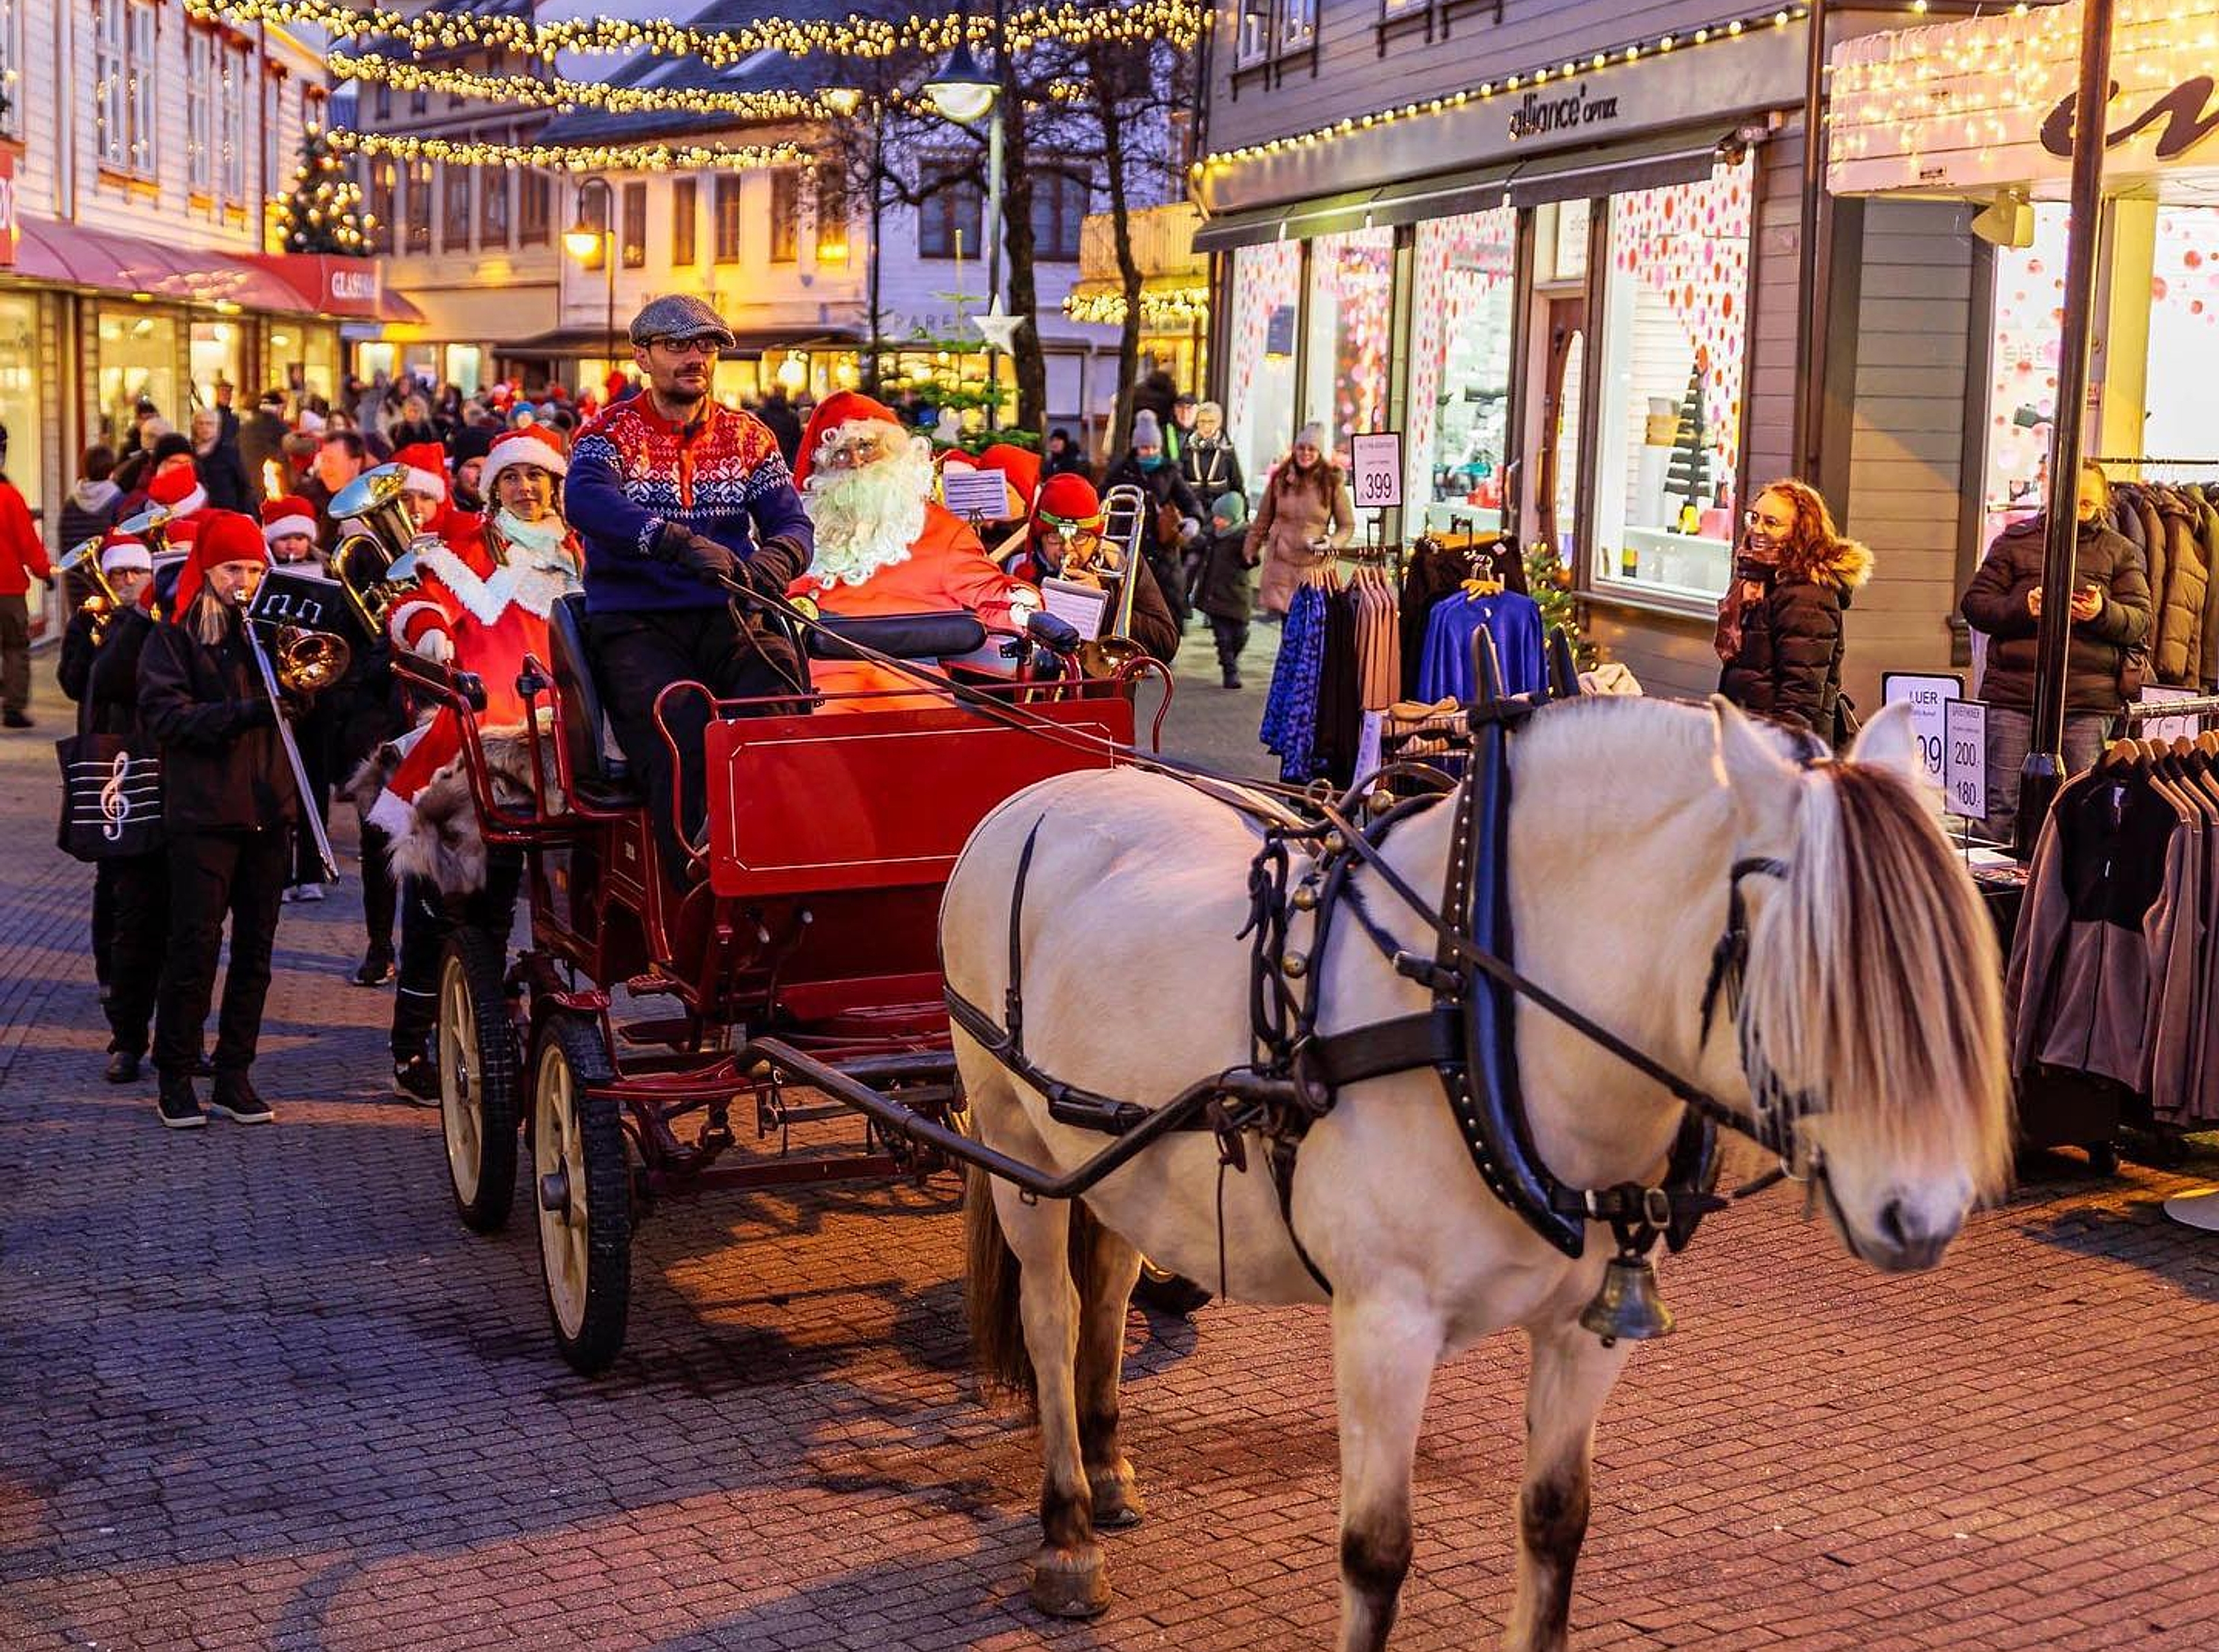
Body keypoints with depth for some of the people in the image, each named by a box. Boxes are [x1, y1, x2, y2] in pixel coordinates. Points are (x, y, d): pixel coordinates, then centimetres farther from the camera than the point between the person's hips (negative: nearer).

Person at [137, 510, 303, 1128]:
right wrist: (241, 713, -21)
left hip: (269, 810, 4)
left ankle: (235, 1078, 14)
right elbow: (164, 715, -11)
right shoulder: (176, 634, 0)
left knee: (255, 950, 6)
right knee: (195, 949, -3)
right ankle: (175, 1079, 9)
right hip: (204, 813, -4)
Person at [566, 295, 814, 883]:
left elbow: (793, 522, 9)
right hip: (636, 624, -2)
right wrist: (679, 543, -33)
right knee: (681, 734, -33)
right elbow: (587, 503, -16)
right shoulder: (610, 435, 7)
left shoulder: (748, 437, 19)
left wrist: (776, 560, -19)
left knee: (781, 699, -32)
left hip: (728, 617, 3)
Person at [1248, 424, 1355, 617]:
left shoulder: (1332, 482, 1)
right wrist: (1251, 551, 17)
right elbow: (1262, 520, 16)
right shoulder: (1280, 478, 6)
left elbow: (1347, 525, 7)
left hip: (1316, 565, -1)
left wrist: (1331, 544, -10)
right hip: (1281, 563, 2)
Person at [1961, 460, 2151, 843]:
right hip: (2013, 693, -1)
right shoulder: (2015, 541, 10)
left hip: (2089, 701, 1)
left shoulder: (2120, 552, 12)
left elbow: (2142, 621, 7)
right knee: (2002, 804, 0)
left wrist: (2104, 612, -14)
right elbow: (1975, 604, 6)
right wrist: (2022, 607, -12)